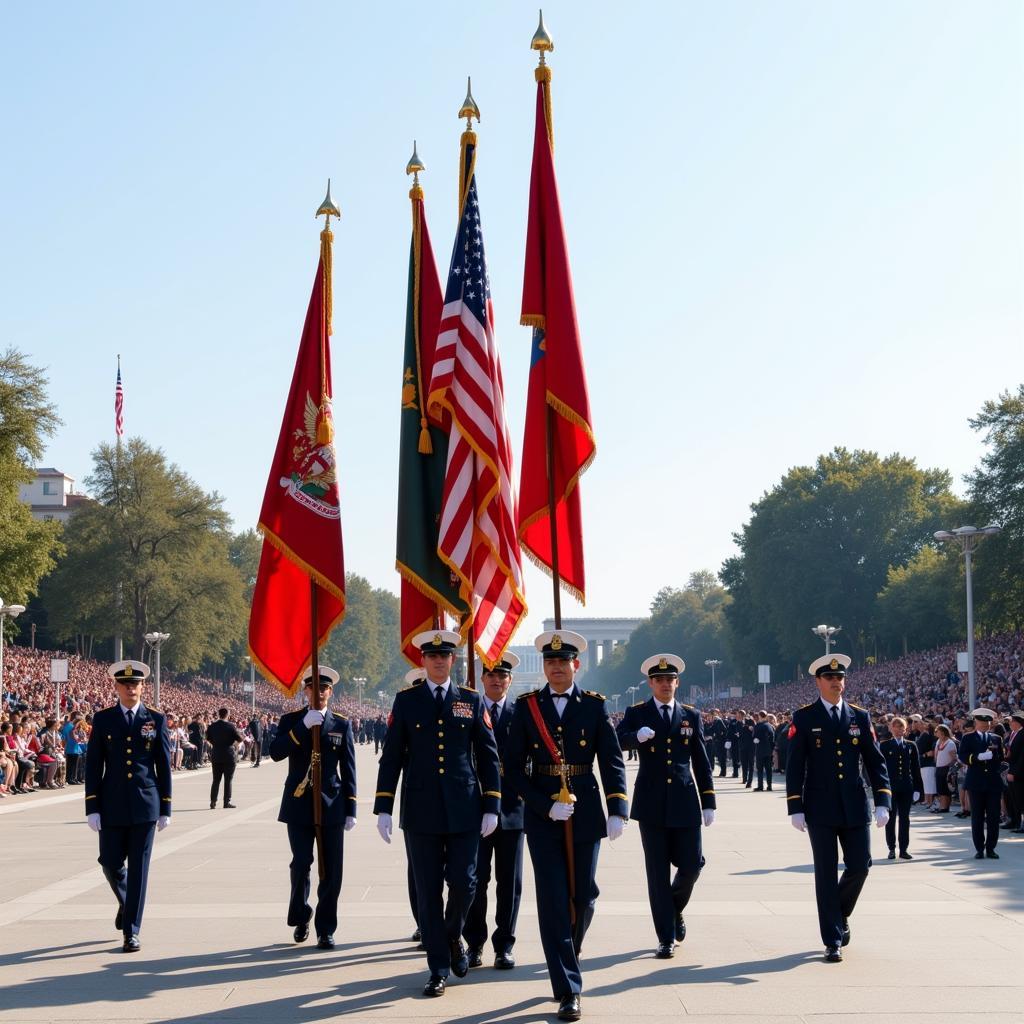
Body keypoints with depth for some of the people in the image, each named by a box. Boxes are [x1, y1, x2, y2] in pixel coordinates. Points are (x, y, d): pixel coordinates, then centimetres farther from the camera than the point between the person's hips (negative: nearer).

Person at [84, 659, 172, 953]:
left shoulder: (156, 720, 3)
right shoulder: (103, 719, 4)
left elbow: (164, 766, 5)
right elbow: (93, 766, 2)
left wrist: (166, 808, 2)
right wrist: (92, 807, -4)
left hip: (145, 805, -1)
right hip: (112, 805, 1)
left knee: (138, 868, -1)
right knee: (110, 863, 6)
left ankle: (131, 931, 6)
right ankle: (126, 902, 37)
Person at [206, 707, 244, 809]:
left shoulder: (212, 726, -1)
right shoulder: (231, 726, -12)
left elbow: (208, 739, 11)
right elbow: (239, 739, -9)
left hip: (216, 755, 4)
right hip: (229, 755, -3)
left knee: (216, 780, 11)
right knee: (228, 780, 3)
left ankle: (213, 801, 8)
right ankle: (227, 801, 3)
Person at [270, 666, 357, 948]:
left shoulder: (342, 724, 4)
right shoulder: (291, 721, 5)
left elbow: (348, 769, 4)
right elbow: (275, 753, -12)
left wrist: (351, 809, 0)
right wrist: (302, 726, -20)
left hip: (331, 805, 0)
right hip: (299, 805, 0)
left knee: (331, 871, -1)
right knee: (301, 865, -1)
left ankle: (325, 929, 10)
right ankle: (301, 918, 23)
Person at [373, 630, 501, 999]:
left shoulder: (472, 701, 6)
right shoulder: (406, 700, 5)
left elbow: (488, 756, 7)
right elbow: (391, 756, 4)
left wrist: (491, 807, 1)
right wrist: (383, 808, -1)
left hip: (464, 810, 0)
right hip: (421, 812, 0)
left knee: (464, 883, -2)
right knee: (428, 891, 3)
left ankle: (453, 937, 28)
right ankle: (439, 968, 13)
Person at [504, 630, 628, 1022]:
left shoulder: (594, 706, 1)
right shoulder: (526, 706, 1)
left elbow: (612, 761, -4)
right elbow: (514, 767, 0)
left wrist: (618, 811, -17)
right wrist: (547, 806, -11)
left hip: (585, 813, 1)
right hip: (541, 815, -1)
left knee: (583, 894, 9)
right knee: (553, 899, -5)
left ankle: (568, 950, 41)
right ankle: (568, 990, -1)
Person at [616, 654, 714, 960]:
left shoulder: (691, 716, 11)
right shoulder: (636, 713, 5)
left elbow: (702, 762, 11)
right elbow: (616, 741, -11)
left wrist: (709, 803, 7)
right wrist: (636, 736, -33)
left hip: (685, 803, 2)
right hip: (651, 805, -2)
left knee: (691, 866, 1)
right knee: (658, 874, 0)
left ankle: (675, 910, 31)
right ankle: (666, 937, 7)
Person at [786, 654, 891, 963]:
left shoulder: (860, 717, 8)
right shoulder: (804, 718, 0)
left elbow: (875, 761, 6)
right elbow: (794, 766, -2)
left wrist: (882, 802, -5)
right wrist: (795, 808, -8)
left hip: (855, 807, 3)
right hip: (820, 809, -3)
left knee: (860, 865, 2)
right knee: (826, 874, 0)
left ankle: (840, 913, 31)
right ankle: (833, 942, 6)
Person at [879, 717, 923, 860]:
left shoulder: (911, 746, 7)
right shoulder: (884, 745, 1)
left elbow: (916, 769, 7)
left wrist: (917, 789, 1)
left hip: (906, 787, 2)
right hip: (890, 787, -2)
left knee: (905, 819, 5)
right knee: (891, 818, 4)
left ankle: (904, 849, 9)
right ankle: (891, 849, 11)